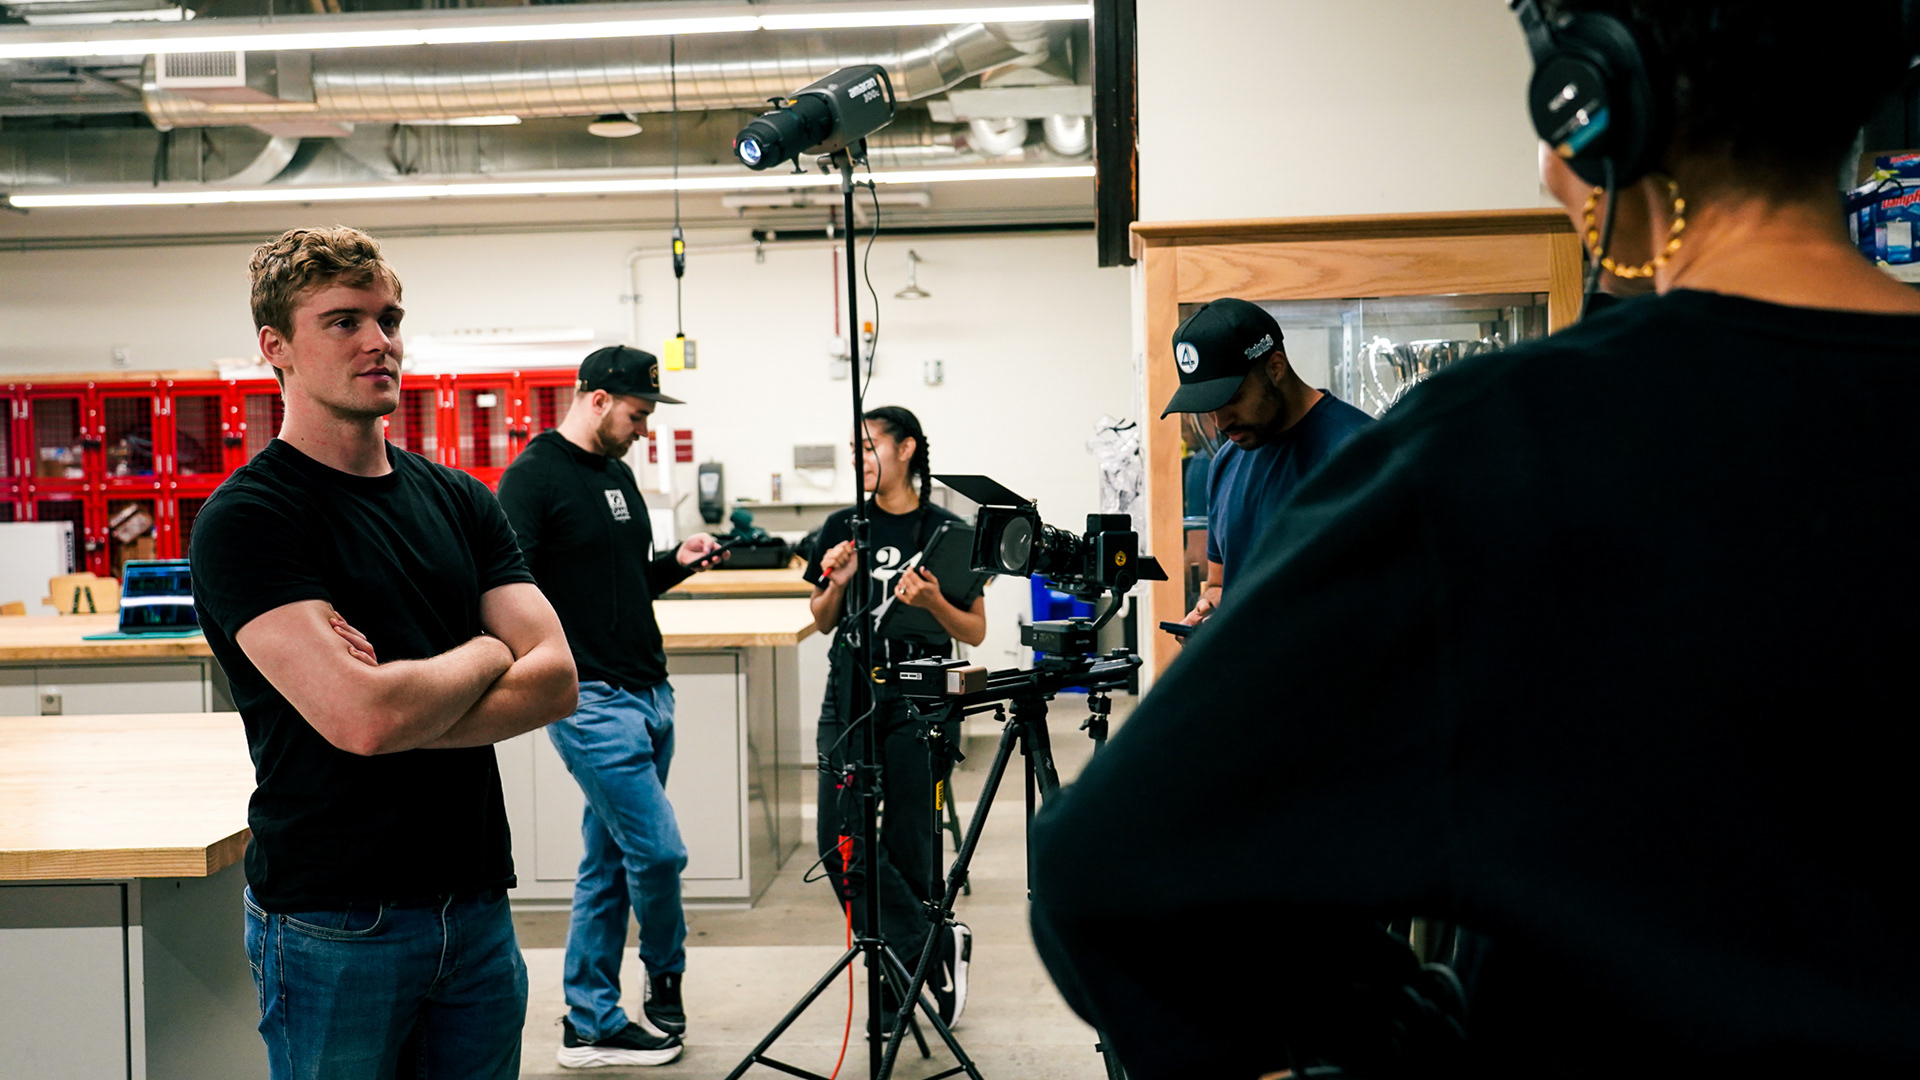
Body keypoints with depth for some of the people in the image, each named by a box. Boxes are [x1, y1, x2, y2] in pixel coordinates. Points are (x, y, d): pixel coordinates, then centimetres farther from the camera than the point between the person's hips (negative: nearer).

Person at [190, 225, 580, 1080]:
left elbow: (553, 681, -2)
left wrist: (403, 704, -16)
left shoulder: (458, 499, 8)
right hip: (333, 926, -5)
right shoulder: (246, 520, -11)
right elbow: (362, 714, -24)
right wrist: (485, 655, -5)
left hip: (475, 904, 6)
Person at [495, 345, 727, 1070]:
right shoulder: (533, 478, -10)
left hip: (649, 693, 8)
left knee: (610, 864, 11)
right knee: (658, 850, -7)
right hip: (591, 701, -8)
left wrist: (676, 563, 7)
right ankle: (666, 974, 21)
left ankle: (590, 1025, 19)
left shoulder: (618, 473, 16)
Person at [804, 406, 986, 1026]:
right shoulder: (845, 528, 9)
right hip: (851, 690, 3)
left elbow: (974, 633, 1)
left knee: (910, 844, 1)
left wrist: (932, 601, -17)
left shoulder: (945, 532, -1)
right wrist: (837, 583, -3)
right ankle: (935, 949, -4)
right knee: (841, 837, -10)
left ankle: (903, 975, 15)